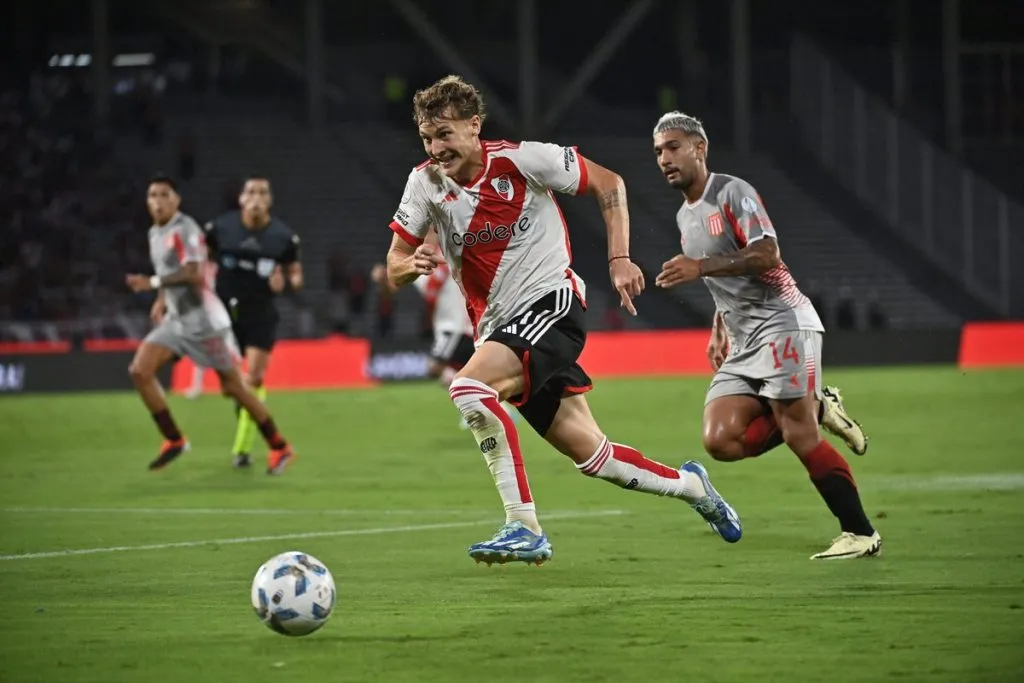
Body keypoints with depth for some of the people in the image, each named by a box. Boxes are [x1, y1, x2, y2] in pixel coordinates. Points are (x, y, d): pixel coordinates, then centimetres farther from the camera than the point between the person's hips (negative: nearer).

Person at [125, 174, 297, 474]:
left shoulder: (184, 230, -16)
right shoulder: (155, 233, 12)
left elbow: (192, 273, -27)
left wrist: (153, 283, -28)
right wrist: (162, 300, 15)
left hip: (203, 320, -8)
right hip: (176, 320, 8)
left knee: (233, 387, -3)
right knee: (140, 371, -7)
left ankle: (279, 447, 9)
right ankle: (174, 440, 2)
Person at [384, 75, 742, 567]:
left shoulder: (520, 160, -12)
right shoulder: (426, 182, 0)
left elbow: (608, 183, -1)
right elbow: (394, 270, 3)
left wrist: (619, 258, -9)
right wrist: (412, 264, -21)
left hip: (550, 302, -5)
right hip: (497, 325, 5)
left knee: (469, 387, -30)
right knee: (589, 455, 5)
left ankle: (524, 528, -27)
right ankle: (690, 485, 32)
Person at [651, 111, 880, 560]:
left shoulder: (732, 192, -7)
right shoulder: (684, 216, 20)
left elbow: (766, 256, -21)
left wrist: (701, 267, -26)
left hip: (782, 323, -8)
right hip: (742, 343, 8)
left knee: (799, 436, -15)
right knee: (720, 441, -11)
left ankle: (860, 533, -6)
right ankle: (816, 410, 5)